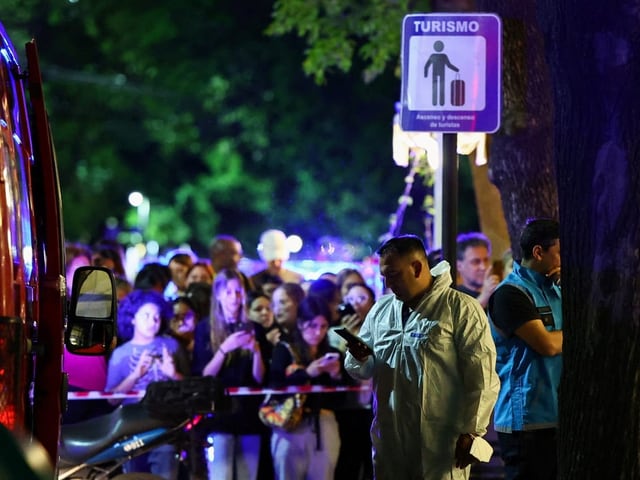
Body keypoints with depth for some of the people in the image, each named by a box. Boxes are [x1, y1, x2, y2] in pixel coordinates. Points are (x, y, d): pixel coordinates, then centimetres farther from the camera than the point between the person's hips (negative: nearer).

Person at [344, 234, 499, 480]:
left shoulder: (461, 309, -5)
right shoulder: (380, 310, 15)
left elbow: (482, 378, -9)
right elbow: (364, 371, 21)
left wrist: (470, 432, -12)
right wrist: (361, 359, -3)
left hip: (440, 445, -6)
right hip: (389, 441, 6)